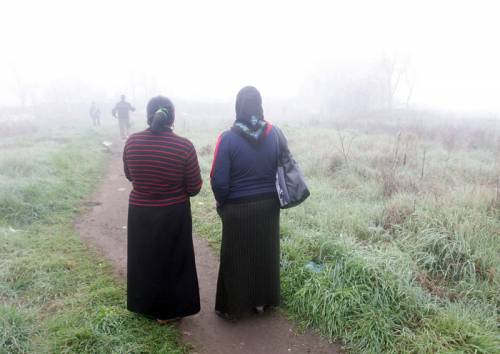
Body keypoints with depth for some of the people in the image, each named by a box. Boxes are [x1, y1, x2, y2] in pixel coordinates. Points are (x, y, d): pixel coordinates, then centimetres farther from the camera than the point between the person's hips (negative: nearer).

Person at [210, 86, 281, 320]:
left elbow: (219, 180, -16)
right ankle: (262, 301, 36)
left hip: (238, 209, -3)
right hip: (269, 206, 4)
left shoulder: (228, 138, -17)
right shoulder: (273, 134, -6)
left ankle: (232, 308, 27)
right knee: (265, 253, 19)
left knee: (236, 257, 12)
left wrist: (222, 203, 2)